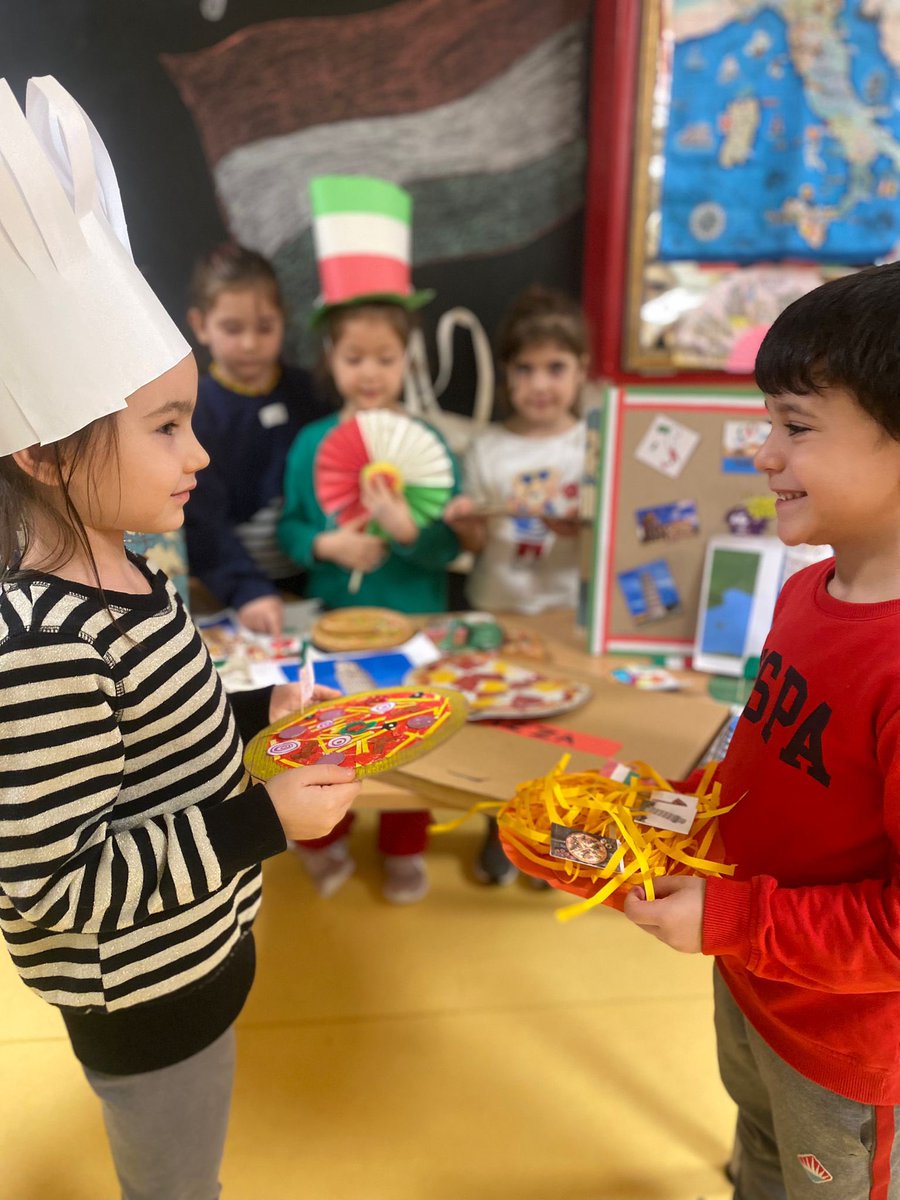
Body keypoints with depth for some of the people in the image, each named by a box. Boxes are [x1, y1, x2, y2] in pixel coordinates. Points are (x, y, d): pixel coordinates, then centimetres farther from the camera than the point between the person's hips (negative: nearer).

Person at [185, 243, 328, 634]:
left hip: (315, 581, 4)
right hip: (237, 598, -3)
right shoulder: (195, 410, -8)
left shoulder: (305, 392, 3)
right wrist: (247, 591, -27)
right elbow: (201, 521, -15)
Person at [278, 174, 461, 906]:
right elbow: (289, 527, 1)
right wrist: (325, 545, -18)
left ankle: (405, 849, 37)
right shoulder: (310, 445, -4)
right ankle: (328, 838, 42)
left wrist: (409, 530, -30)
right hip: (332, 621, 2)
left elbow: (452, 545, -11)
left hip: (416, 621, -1)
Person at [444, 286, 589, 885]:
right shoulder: (488, 449, -1)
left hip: (568, 609, 0)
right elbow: (476, 544, 0)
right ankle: (499, 825, 32)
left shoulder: (595, 443, -3)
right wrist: (465, 523, -22)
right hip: (496, 609, 1)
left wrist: (581, 526, -22)